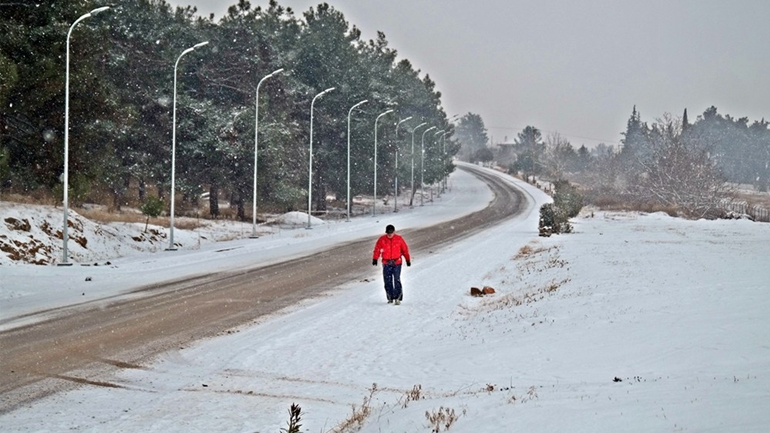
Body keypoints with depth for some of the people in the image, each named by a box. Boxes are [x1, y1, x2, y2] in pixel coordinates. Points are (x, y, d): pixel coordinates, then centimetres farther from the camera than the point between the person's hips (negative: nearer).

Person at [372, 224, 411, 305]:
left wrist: (408, 260, 11)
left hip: (397, 263, -2)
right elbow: (377, 249, 3)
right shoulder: (382, 239, 0)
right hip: (386, 263, 2)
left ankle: (398, 298, -12)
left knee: (397, 280, -11)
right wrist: (375, 259, -6)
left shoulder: (399, 239, -1)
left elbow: (405, 250, 8)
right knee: (388, 281, 3)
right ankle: (390, 298, 15)